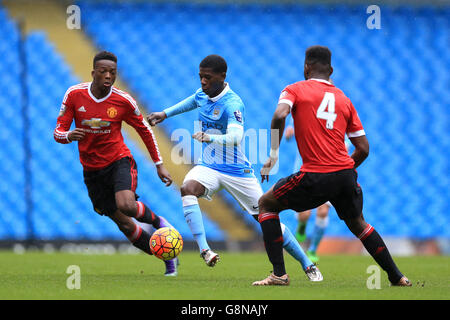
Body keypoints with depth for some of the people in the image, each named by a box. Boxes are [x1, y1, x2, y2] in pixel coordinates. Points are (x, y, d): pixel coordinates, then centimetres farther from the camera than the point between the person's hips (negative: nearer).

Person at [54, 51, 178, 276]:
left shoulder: (123, 101, -10)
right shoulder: (74, 95, -8)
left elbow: (144, 130, 5)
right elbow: (58, 133, -6)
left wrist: (159, 165, 5)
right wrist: (69, 136, -31)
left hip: (119, 161, -2)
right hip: (92, 170, 2)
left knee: (126, 205, -31)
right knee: (124, 225, 3)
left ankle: (158, 221, 1)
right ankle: (167, 257, 19)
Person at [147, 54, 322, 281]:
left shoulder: (232, 104, -20)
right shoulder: (202, 94, 2)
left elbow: (235, 137, -37)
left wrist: (210, 137, -54)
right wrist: (165, 114, 26)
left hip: (236, 170, -5)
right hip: (208, 168, 5)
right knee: (188, 189, -30)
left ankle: (307, 265, 14)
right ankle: (204, 249, -37)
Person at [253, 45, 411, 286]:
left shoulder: (295, 90, 7)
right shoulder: (344, 100, 18)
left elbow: (279, 116, -16)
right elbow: (363, 149, 15)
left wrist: (273, 155, -9)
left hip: (315, 177, -5)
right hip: (345, 174, 5)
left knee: (266, 204, 16)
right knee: (357, 224, 29)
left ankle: (279, 274, 5)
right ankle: (396, 277, 29)